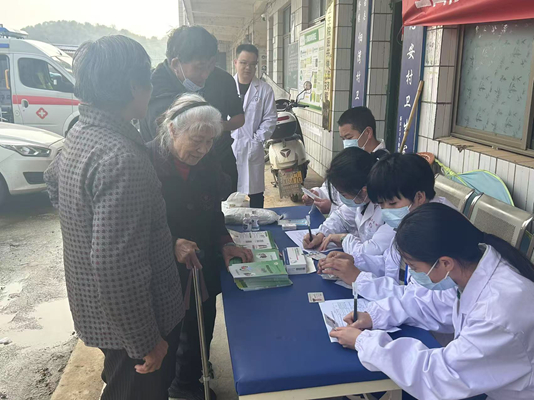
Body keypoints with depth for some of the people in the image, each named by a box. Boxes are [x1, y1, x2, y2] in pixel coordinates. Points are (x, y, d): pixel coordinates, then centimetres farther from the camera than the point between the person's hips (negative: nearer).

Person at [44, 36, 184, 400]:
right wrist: (146, 341, -22)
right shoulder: (121, 158, -31)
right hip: (127, 321, -9)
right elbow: (116, 266, -33)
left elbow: (54, 181, 19)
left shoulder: (81, 133, 0)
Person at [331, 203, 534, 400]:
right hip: (480, 379, 6)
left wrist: (364, 342, -20)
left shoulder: (500, 312, -35)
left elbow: (440, 375, -28)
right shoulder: (474, 259, -14)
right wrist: (377, 315, -5)